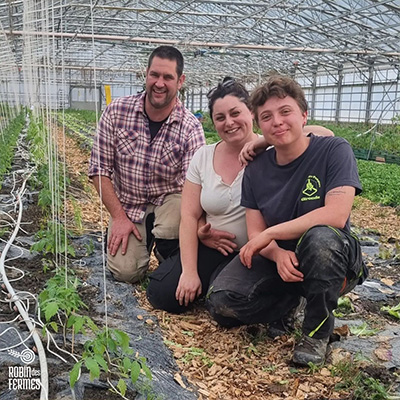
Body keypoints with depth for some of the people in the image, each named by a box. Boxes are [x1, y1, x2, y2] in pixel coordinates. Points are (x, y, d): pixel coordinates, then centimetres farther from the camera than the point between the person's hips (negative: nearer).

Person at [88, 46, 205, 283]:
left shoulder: (191, 129, -14)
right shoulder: (117, 112, -9)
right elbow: (99, 169, -5)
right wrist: (119, 217, -10)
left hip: (168, 201, -1)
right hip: (126, 206, 2)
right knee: (126, 272, -14)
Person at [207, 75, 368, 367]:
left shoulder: (334, 151, -13)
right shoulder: (256, 170, 0)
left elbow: (336, 215, -26)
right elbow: (255, 235, -1)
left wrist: (270, 234, -22)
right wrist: (278, 254, -25)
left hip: (330, 258, -3)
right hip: (277, 259, 4)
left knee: (320, 236, -39)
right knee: (222, 304, -20)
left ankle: (318, 332, -13)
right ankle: (289, 302, 11)